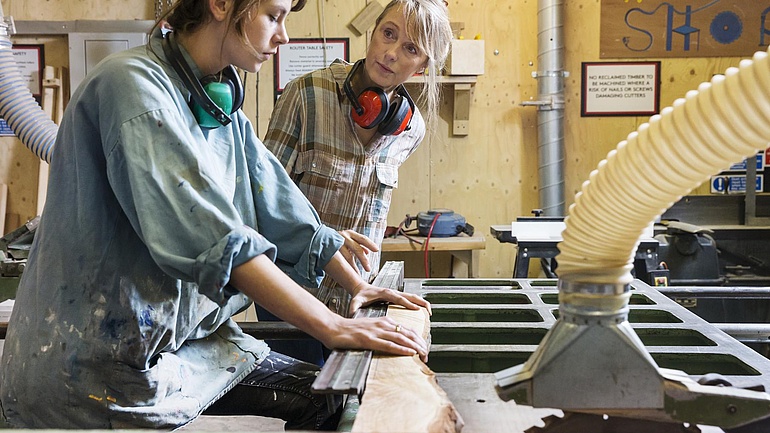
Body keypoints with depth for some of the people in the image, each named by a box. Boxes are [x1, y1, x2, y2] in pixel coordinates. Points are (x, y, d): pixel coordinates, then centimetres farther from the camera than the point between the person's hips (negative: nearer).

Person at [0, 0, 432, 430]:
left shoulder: (221, 104, 8)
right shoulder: (135, 84, -20)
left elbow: (282, 208, 12)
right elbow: (213, 238, -29)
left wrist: (358, 286, 10)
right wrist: (334, 327, -30)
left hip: (186, 334, 8)